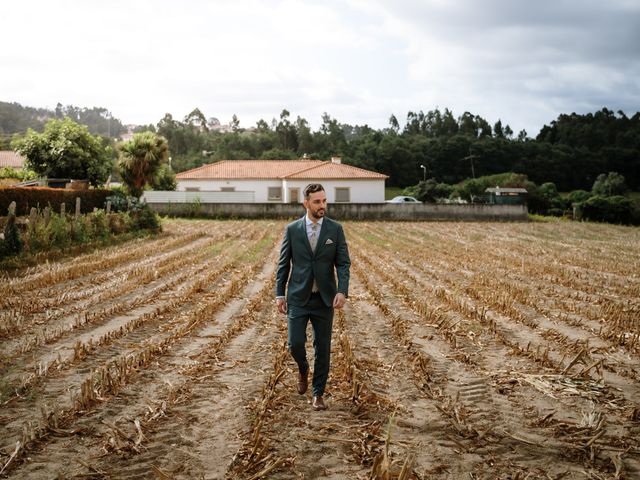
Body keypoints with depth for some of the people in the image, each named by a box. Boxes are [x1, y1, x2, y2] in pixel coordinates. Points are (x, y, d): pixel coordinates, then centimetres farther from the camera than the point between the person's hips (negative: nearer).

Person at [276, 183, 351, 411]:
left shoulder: (335, 229, -1)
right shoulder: (292, 229, 0)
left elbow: (343, 263, -3)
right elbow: (283, 264, 5)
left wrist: (342, 291, -18)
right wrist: (279, 294, -1)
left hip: (324, 298, 0)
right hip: (298, 298, 0)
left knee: (323, 348, 4)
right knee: (295, 344, -6)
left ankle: (318, 394, 19)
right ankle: (303, 368, 29)